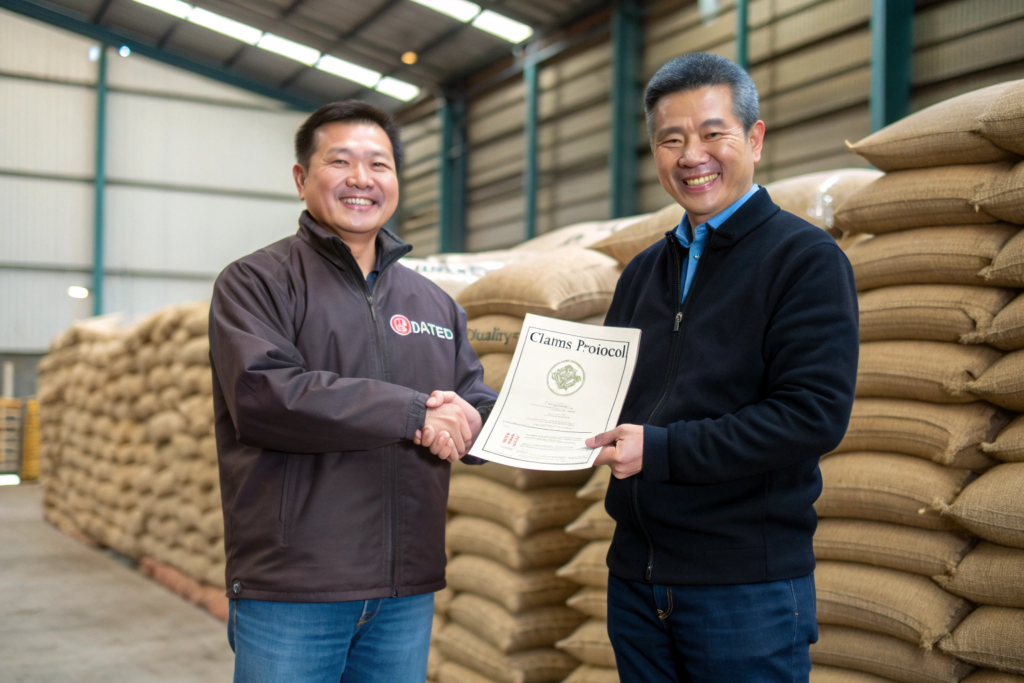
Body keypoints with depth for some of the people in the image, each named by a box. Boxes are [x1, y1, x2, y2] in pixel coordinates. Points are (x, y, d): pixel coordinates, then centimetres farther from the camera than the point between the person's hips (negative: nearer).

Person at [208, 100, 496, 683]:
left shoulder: (436, 304, 16)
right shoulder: (257, 281, -2)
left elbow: (482, 408, 12)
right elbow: (263, 395, -18)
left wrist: (471, 420, -13)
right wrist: (413, 413, -20)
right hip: (292, 591, -5)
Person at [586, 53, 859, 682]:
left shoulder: (807, 259, -7)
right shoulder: (644, 272, 14)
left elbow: (815, 414, -18)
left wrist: (661, 449, -21)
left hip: (747, 583, -6)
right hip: (637, 578, 6)